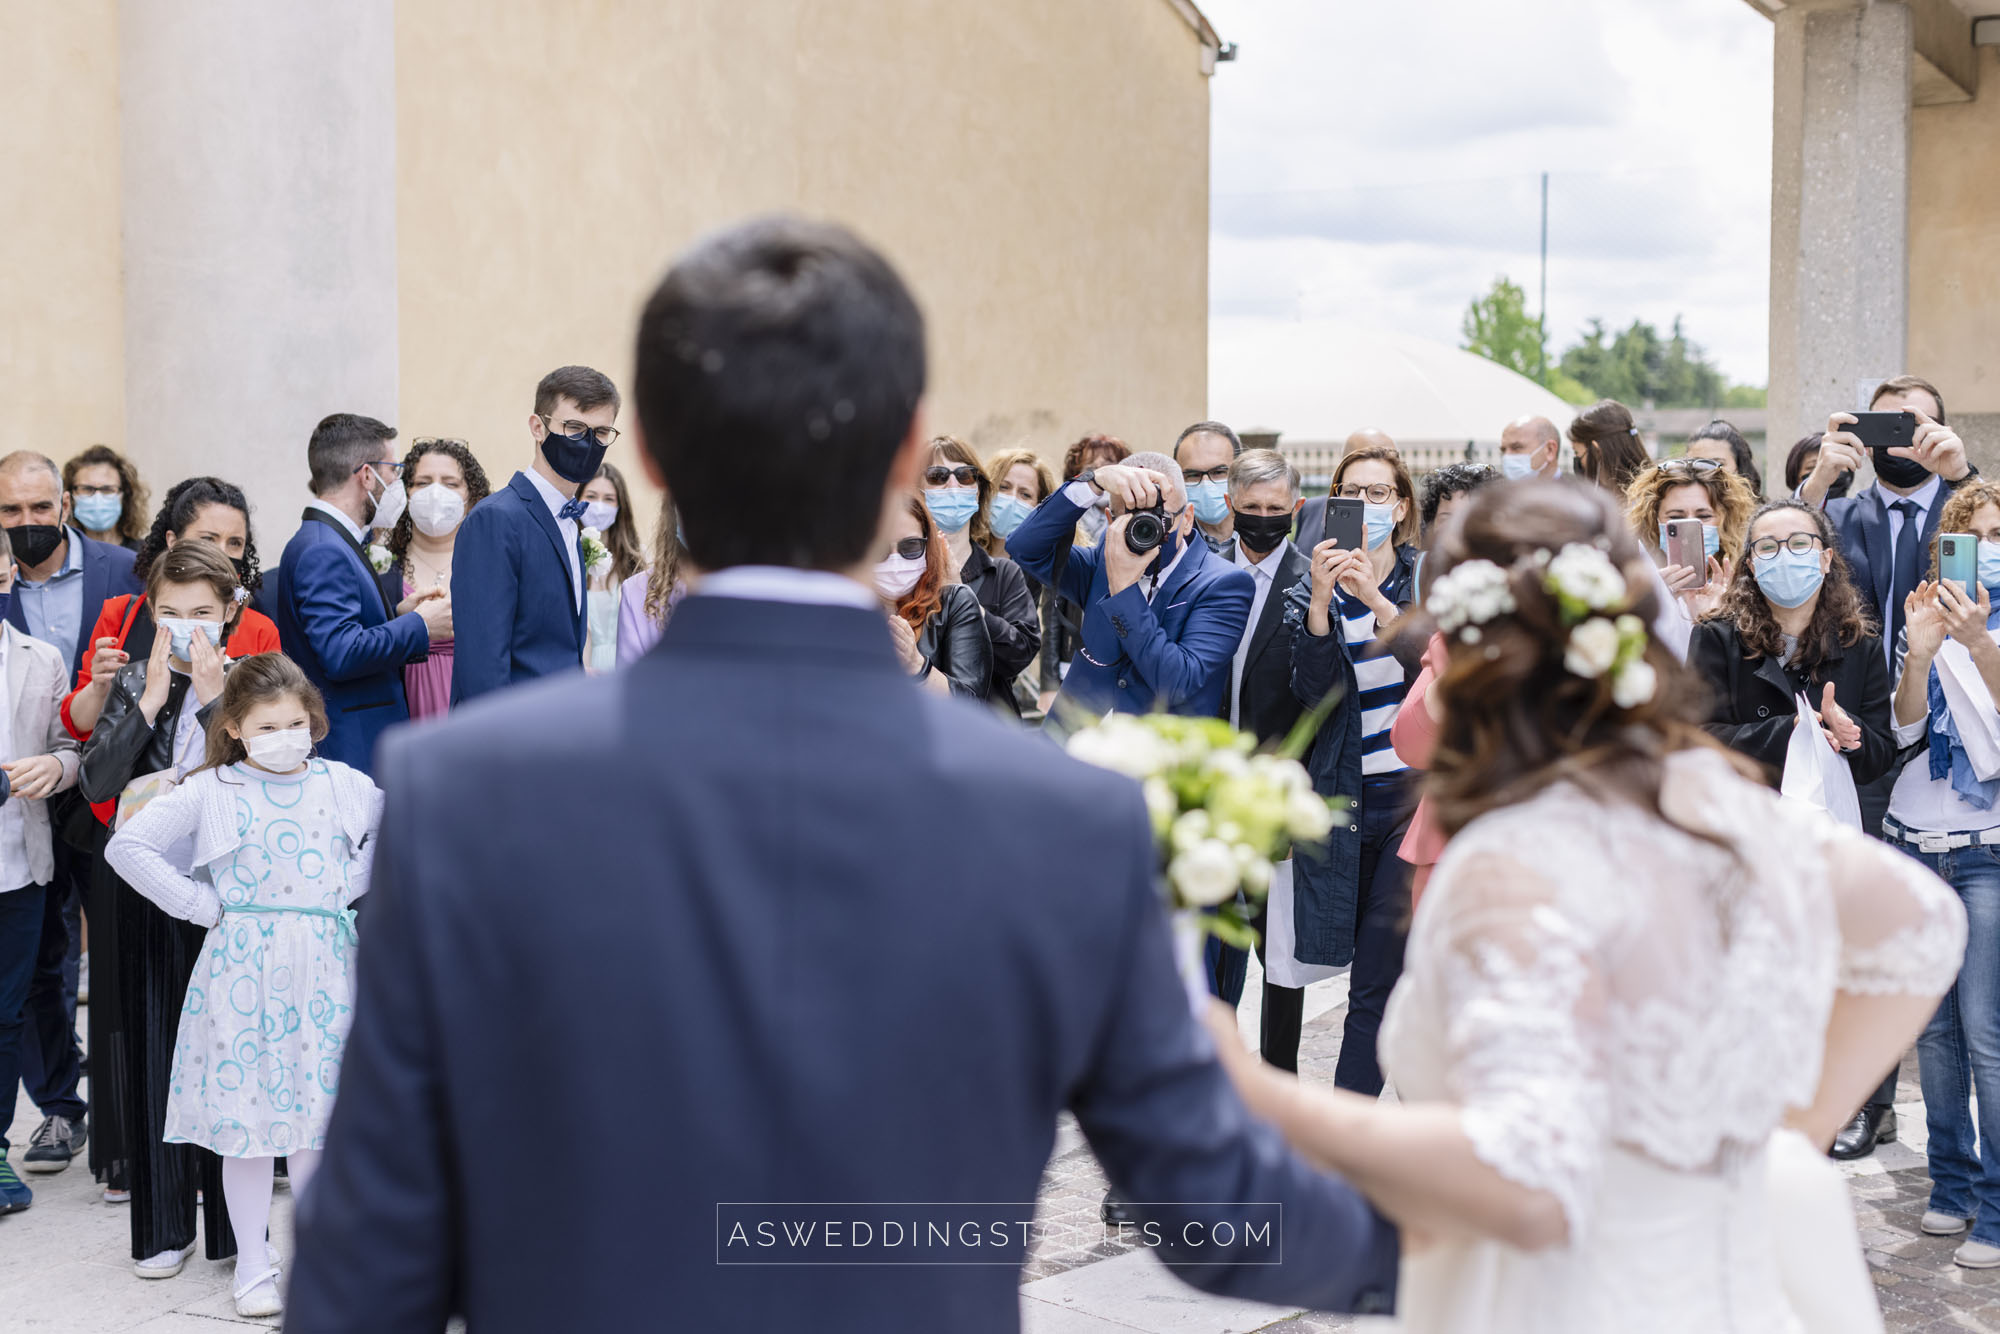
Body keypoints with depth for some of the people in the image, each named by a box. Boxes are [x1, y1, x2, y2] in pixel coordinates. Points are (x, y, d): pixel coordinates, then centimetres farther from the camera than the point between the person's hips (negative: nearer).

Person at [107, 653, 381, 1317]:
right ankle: (252, 1262, 16)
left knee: (319, 1108, 6)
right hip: (242, 966, -2)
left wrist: (350, 884, 5)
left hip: (322, 964, 2)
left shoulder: (342, 784, 4)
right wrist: (201, 904, -8)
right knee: (246, 1112, 3)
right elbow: (127, 845, -5)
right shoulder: (209, 793, -3)